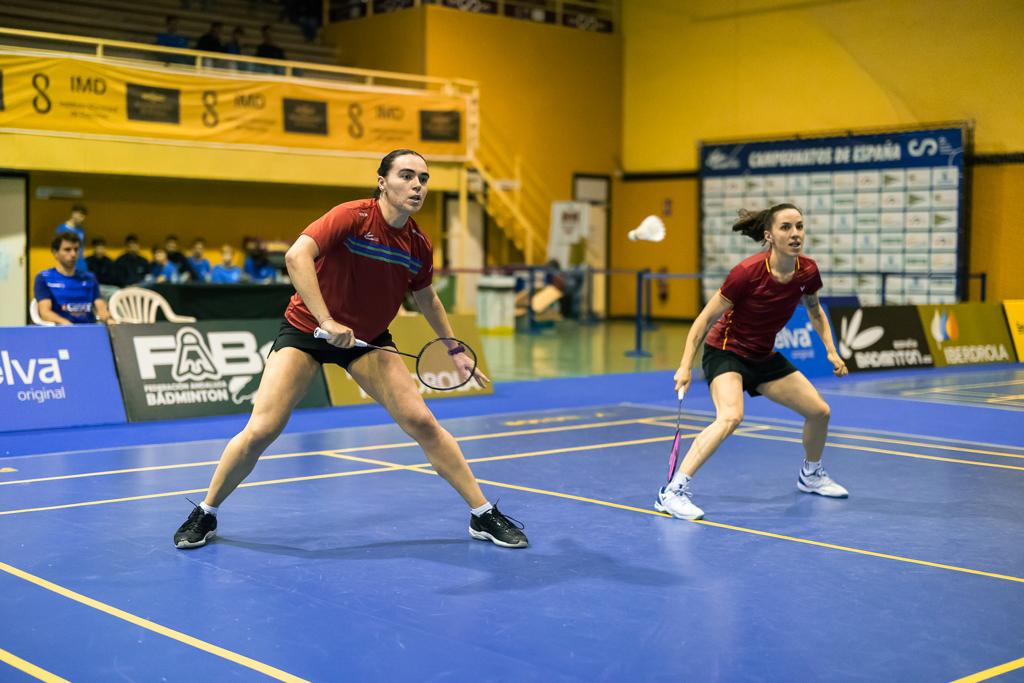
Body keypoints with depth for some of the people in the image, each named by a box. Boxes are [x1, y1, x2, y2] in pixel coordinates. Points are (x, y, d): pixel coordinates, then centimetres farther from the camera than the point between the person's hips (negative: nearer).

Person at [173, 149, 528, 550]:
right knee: (260, 431, -11)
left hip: (366, 338, 4)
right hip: (305, 328, -4)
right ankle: (205, 514, 13)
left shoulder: (419, 246, -4)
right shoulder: (352, 217, -21)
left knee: (422, 422, -11)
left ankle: (483, 516, 0)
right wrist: (326, 320, -40)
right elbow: (297, 255, -35)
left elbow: (426, 298, 16)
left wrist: (455, 350, 18)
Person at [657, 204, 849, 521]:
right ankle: (673, 492, -32)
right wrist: (685, 366, -22)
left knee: (820, 411, 10)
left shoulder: (807, 271, -9)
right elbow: (706, 318, -18)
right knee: (730, 417, -33)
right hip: (725, 352, -7)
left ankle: (811, 476, 39)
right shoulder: (748, 272, -26)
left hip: (764, 357, 7)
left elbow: (815, 311, 14)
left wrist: (831, 351, 4)